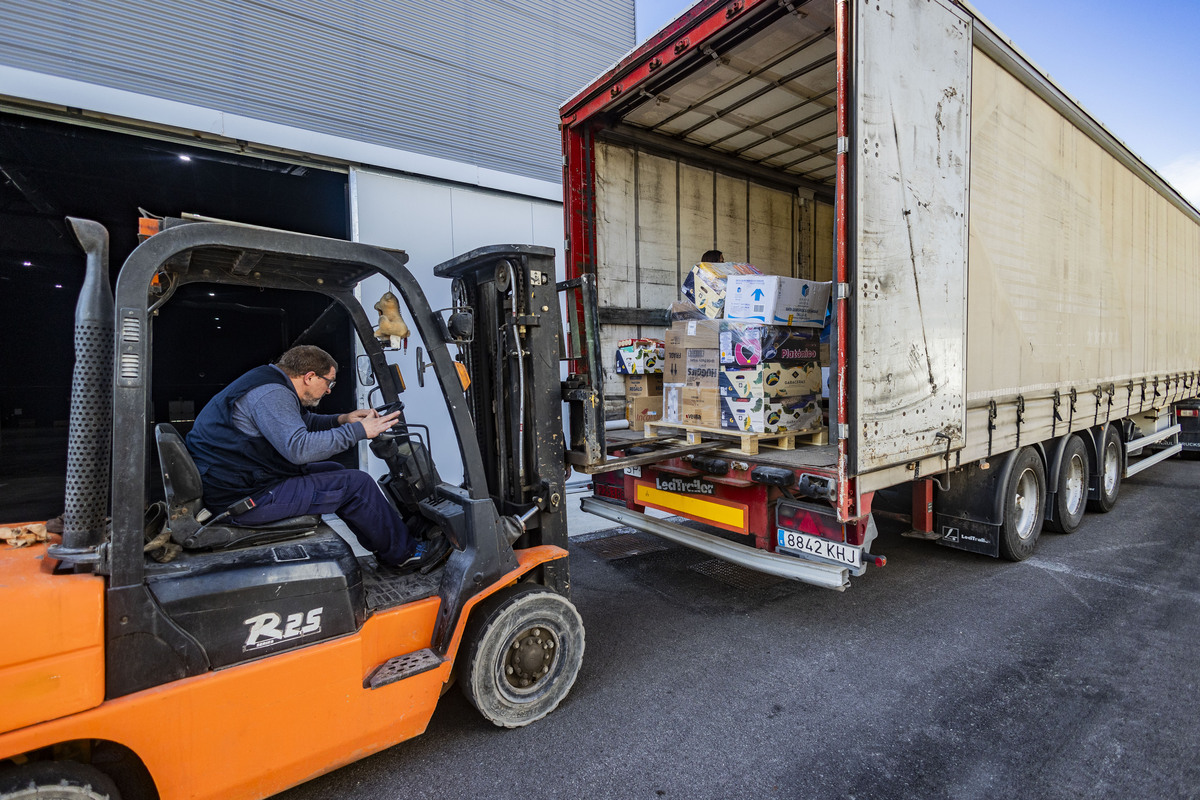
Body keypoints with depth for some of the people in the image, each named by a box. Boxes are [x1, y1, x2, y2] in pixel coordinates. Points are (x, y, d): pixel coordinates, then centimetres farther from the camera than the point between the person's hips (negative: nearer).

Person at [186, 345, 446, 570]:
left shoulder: (269, 383, 11)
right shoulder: (270, 394, -21)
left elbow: (299, 423, 24)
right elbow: (299, 447, -31)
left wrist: (340, 420, 7)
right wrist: (358, 431, -23)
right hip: (241, 497, -11)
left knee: (334, 471, 17)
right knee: (356, 484, -11)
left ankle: (386, 548, 21)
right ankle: (403, 553, 6)